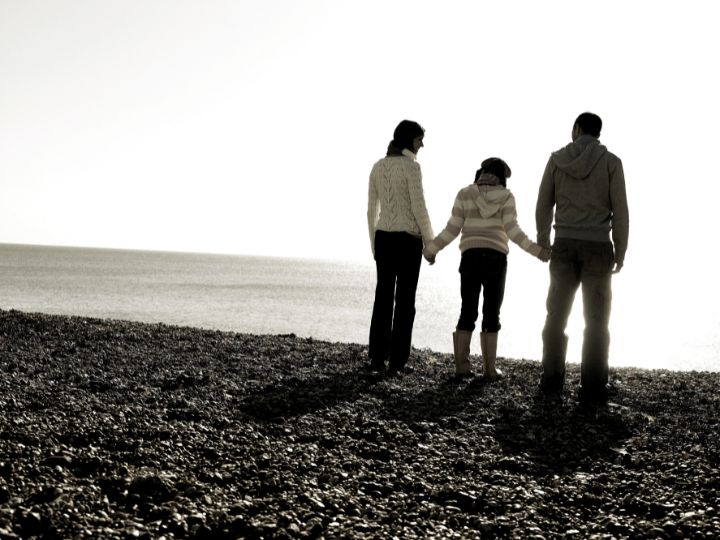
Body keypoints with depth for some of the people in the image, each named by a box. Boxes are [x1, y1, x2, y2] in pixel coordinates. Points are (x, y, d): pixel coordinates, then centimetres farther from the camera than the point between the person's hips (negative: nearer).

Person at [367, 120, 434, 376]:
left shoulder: (378, 167, 8)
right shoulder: (411, 166, -12)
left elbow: (372, 209, 11)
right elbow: (419, 208, -14)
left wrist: (374, 244, 18)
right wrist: (430, 243, -6)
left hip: (384, 237, 6)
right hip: (407, 239, -6)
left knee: (383, 298, 9)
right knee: (404, 300, 0)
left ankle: (377, 358, 9)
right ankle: (397, 362, 1)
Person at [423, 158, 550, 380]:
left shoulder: (465, 194, 8)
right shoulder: (506, 197, 5)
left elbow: (452, 229, 3)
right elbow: (512, 230, -6)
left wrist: (431, 249, 14)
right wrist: (537, 250, -4)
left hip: (470, 256, 1)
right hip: (496, 257, -1)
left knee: (468, 311, 6)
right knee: (491, 313, 4)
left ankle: (461, 364, 2)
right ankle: (489, 368, 4)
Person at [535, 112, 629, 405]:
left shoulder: (557, 160, 4)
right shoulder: (610, 161, -1)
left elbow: (543, 207, 5)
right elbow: (619, 211, -4)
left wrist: (542, 243, 15)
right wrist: (620, 251, 2)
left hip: (565, 245, 2)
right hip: (598, 246, -2)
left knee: (556, 314, 9)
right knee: (596, 318, 1)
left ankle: (551, 381, 6)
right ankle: (592, 387, -3)